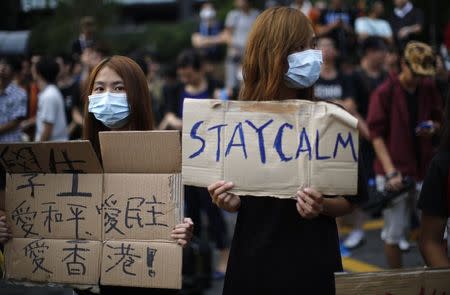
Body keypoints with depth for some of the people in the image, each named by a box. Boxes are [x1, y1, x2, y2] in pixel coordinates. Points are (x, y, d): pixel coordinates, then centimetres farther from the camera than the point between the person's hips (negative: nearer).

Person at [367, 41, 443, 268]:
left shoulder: (429, 89, 7)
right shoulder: (384, 92, -6)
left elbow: (440, 120, 21)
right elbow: (376, 134, -8)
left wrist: (433, 127, -5)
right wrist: (391, 171, -17)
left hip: (425, 170, 4)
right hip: (394, 172, -4)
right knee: (393, 233, 3)